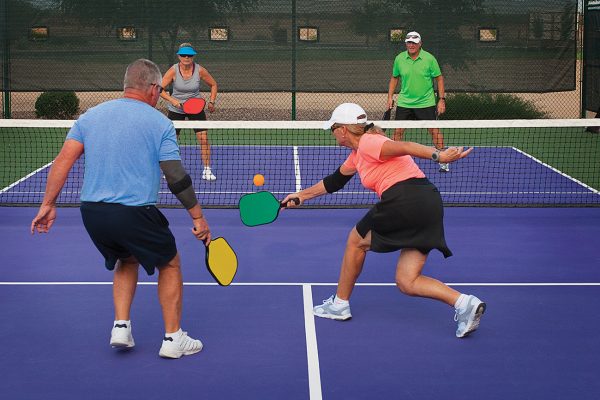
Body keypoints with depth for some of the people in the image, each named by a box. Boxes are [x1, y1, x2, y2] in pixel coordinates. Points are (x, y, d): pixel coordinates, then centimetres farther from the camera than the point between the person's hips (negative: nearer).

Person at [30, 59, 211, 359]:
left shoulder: (91, 115, 10)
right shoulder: (159, 122, -4)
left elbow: (63, 161, 2)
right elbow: (176, 177, -7)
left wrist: (48, 204, 6)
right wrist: (198, 217, 1)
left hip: (92, 211, 5)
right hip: (135, 214, -5)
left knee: (127, 261, 31)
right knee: (170, 264, 18)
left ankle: (121, 326, 19)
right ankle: (173, 339, 18)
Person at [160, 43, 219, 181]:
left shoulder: (200, 70, -13)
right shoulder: (173, 71, -16)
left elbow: (213, 84, 3)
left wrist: (211, 102, -5)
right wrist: (172, 100, -29)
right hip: (176, 109, 0)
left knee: (204, 138, -9)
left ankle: (207, 170, 2)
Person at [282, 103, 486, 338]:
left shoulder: (367, 143, -4)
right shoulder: (357, 155, 26)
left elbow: (403, 147, -19)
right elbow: (334, 181, 40)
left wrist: (438, 156, -33)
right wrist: (301, 195, 48)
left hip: (405, 201, -9)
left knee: (356, 241, 16)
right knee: (406, 283, 8)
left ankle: (339, 304, 29)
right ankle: (464, 303, -8)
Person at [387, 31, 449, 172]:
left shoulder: (429, 58, -8)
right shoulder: (399, 59, 0)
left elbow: (439, 78, -2)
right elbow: (394, 78, 13)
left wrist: (441, 100, -6)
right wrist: (390, 96, 7)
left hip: (426, 103, -2)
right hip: (404, 102, 2)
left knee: (434, 131, -3)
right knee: (398, 131, 2)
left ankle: (443, 161, 7)